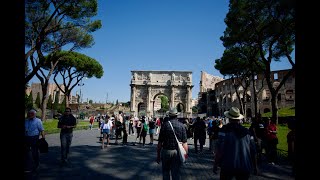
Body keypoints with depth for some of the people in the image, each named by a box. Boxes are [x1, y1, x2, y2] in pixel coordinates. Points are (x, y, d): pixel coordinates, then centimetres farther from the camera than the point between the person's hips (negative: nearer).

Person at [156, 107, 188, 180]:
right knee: (176, 173, 11)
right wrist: (186, 154, 6)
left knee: (165, 172, 16)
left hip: (166, 151, -1)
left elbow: (160, 142, -6)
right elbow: (184, 142, -4)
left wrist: (158, 154, 3)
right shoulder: (182, 125, -3)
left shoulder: (165, 124, -8)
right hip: (177, 152, 1)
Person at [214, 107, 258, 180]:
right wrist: (254, 166, 22)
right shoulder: (246, 131, 6)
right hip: (245, 167, 4)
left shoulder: (225, 130, -8)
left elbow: (220, 148, -12)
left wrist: (216, 163, -4)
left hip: (228, 166, -4)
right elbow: (253, 150, 11)